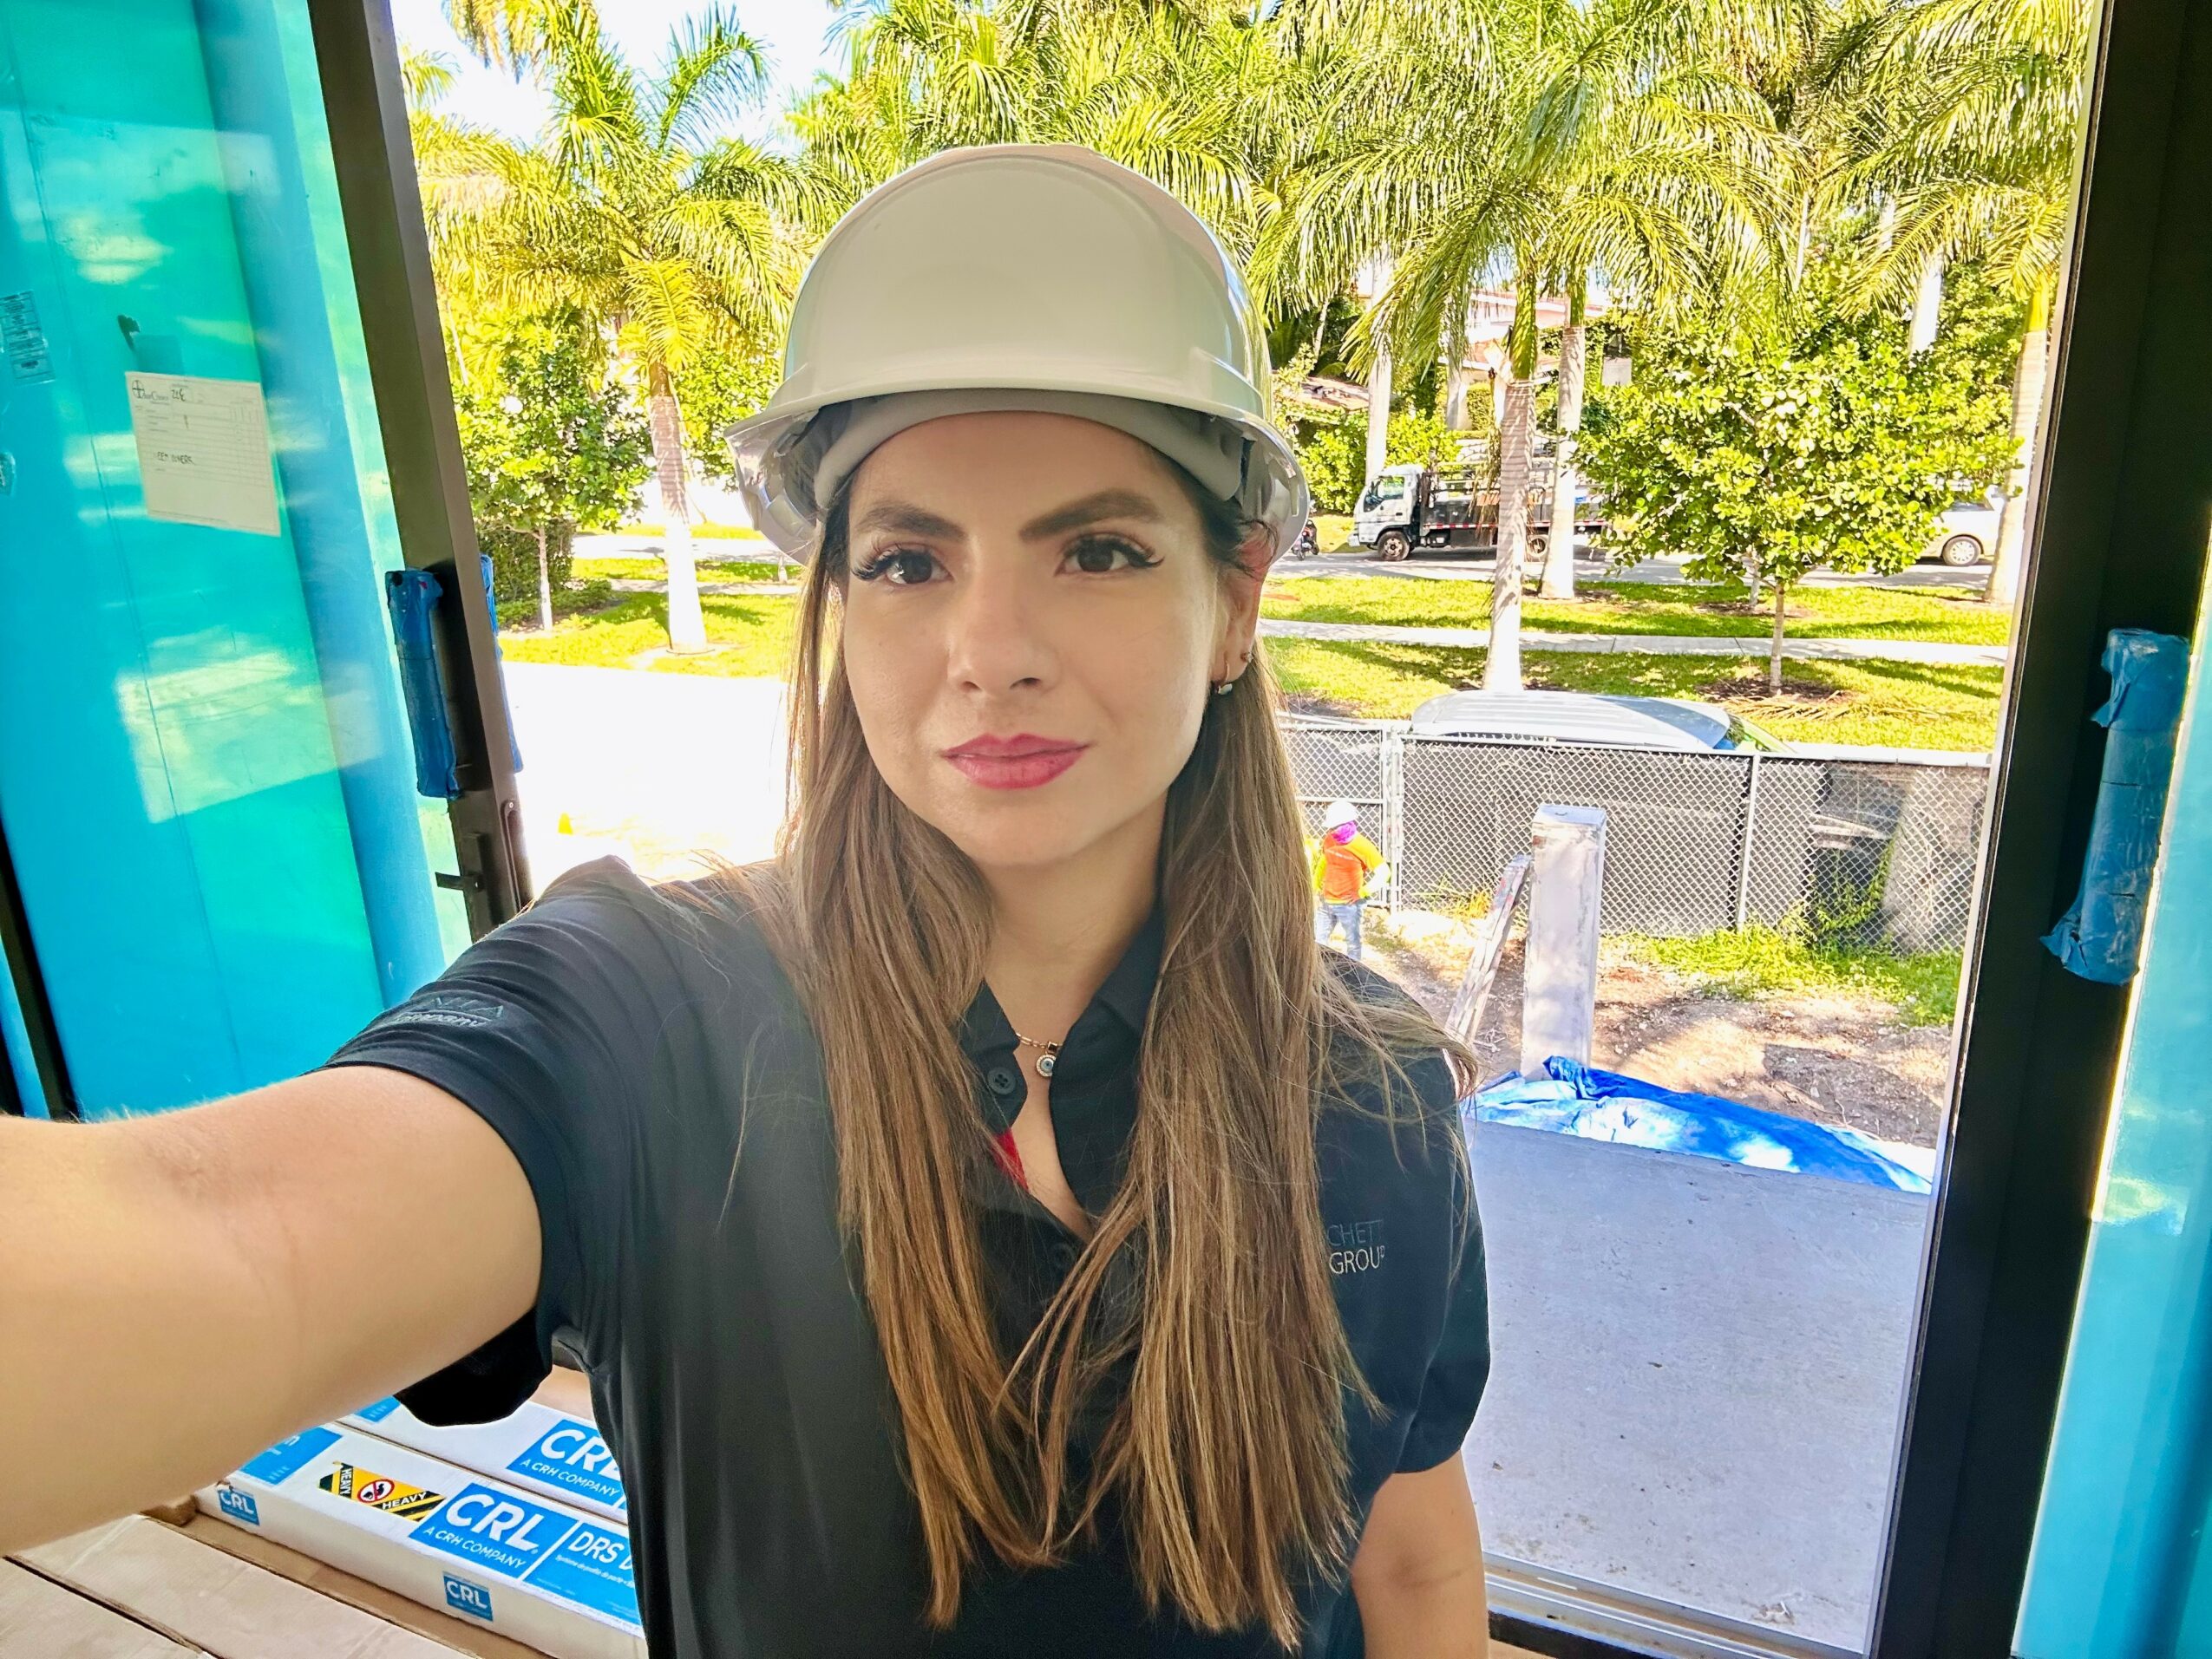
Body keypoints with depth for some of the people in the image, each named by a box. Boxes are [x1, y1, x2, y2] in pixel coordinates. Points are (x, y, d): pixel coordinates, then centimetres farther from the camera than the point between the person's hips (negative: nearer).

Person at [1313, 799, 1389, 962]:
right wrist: (1316, 885, 11)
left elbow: (1384, 873, -16)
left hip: (1348, 905, -6)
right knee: (1319, 942, 14)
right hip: (1326, 902, 6)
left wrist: (1362, 892, -16)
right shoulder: (1329, 840, -2)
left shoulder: (1362, 846, -18)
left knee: (1352, 944, 8)